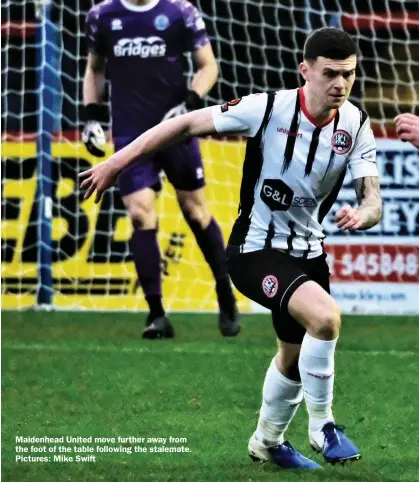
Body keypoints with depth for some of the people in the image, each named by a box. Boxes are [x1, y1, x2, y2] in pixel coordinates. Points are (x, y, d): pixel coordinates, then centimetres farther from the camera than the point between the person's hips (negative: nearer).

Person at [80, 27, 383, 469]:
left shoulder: (356, 125, -8)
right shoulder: (269, 108, -22)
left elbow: (372, 199, -11)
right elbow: (189, 123, -13)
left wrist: (363, 214, -37)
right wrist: (116, 163, -12)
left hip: (307, 251, 6)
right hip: (255, 249, -6)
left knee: (297, 356, 22)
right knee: (325, 316, -30)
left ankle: (267, 441, 49)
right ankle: (321, 427, -11)